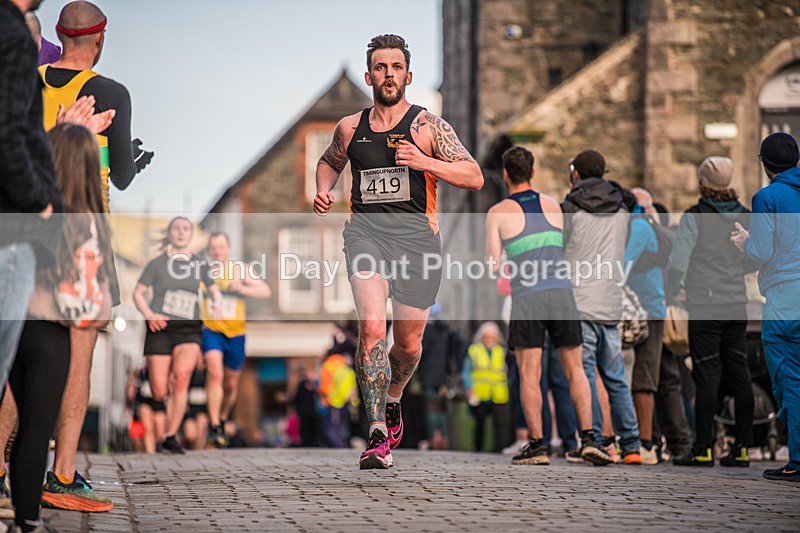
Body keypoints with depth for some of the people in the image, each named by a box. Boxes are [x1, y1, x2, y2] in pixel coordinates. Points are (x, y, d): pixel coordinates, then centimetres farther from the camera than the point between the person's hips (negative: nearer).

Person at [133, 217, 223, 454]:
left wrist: (217, 306, -3)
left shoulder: (199, 264, 11)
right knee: (160, 394, -8)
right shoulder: (157, 263, 6)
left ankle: (170, 437, -22)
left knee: (181, 377, -25)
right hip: (160, 328, -1)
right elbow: (138, 293, 7)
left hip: (189, 329, 1)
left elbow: (215, 291, 20)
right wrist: (149, 314, -12)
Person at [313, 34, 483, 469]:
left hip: (415, 234, 0)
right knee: (371, 325, -22)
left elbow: (474, 177, -2)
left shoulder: (427, 125, 3)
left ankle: (392, 400, 41)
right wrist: (324, 189, 11)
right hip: (365, 229, 0)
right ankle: (378, 432, -21)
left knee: (409, 342, 7)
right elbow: (329, 161, 33)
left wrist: (424, 162, -16)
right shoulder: (350, 128, 12)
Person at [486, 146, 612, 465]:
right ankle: (588, 438, -4)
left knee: (529, 375, 2)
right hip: (560, 292, 3)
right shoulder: (553, 205, 15)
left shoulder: (498, 213, 3)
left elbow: (492, 266, 0)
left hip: (526, 297, -3)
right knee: (575, 370, 7)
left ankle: (537, 445, -3)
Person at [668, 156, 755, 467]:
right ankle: (742, 448, 9)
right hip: (737, 305, 5)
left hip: (704, 306, -5)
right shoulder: (745, 216, 7)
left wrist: (672, 290, 6)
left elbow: (678, 262, -11)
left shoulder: (695, 217, -9)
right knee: (739, 375, 7)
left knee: (706, 377, -5)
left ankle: (703, 449, -4)